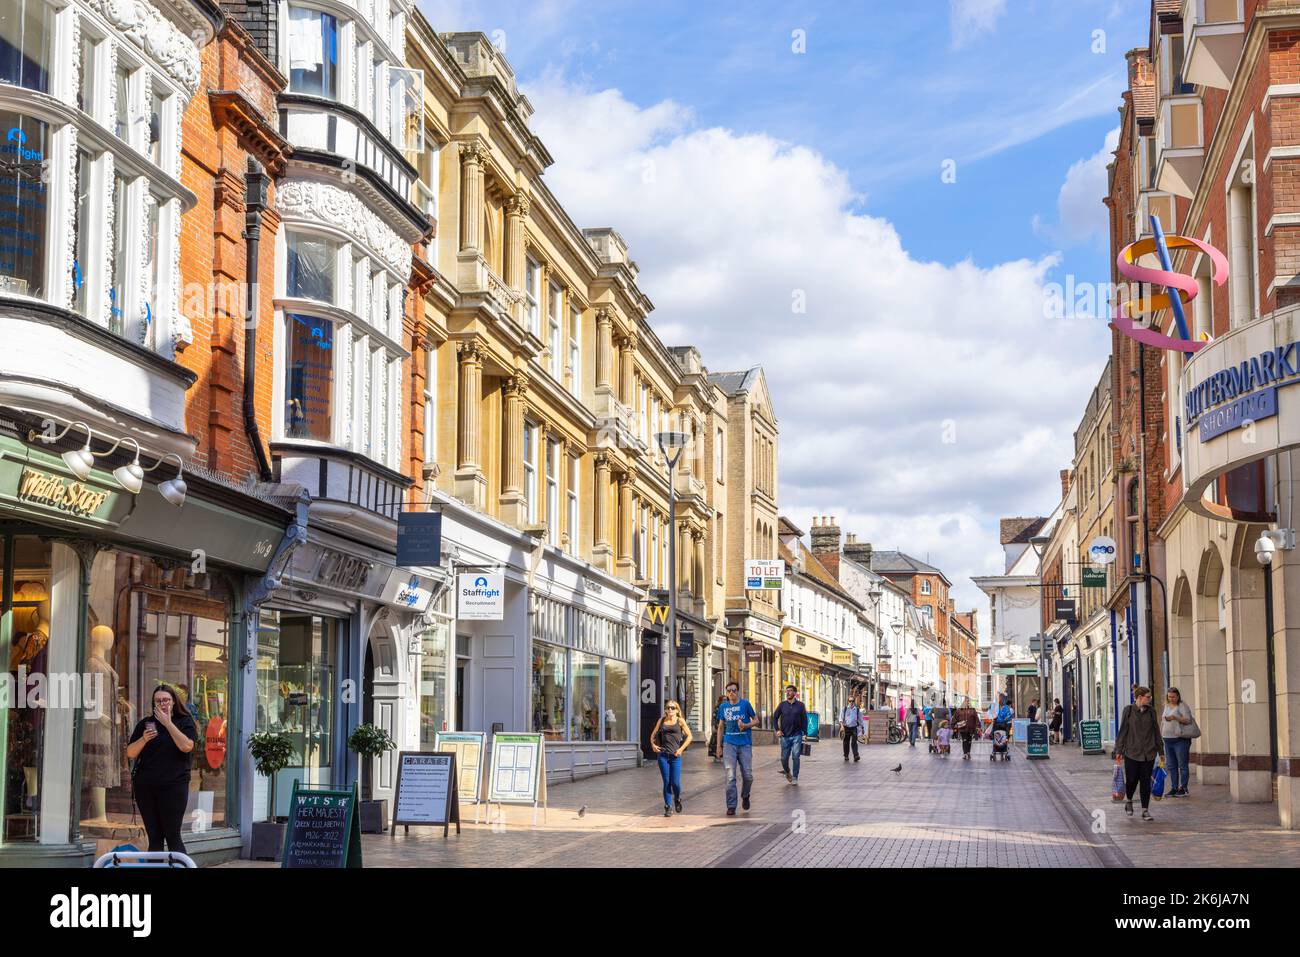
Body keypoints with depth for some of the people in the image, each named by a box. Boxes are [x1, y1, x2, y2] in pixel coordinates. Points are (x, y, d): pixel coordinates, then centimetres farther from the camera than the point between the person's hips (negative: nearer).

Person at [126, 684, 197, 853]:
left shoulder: (184, 722, 5)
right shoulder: (145, 723, 12)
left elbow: (187, 746, -13)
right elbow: (130, 754, 8)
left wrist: (168, 723, -11)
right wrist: (144, 739, -10)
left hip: (173, 786, -3)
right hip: (145, 787, 3)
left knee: (173, 837, -6)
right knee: (154, 838, 6)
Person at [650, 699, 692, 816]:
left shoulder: (680, 721, 4)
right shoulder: (661, 721, 11)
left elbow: (689, 736, 4)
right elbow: (653, 734, 19)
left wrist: (681, 749, -4)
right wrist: (653, 744, 1)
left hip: (675, 755, -2)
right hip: (663, 755, 2)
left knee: (675, 782, -5)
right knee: (666, 782, 1)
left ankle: (677, 799, 25)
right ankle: (668, 807, 9)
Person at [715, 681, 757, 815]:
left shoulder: (745, 704, -1)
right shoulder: (723, 707, 7)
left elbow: (756, 720, 6)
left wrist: (746, 725, -14)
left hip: (745, 744, -1)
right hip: (729, 743, 1)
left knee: (748, 776, 2)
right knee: (730, 776, -7)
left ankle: (745, 796, 32)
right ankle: (731, 806, -3)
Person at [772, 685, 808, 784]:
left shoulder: (800, 705, 1)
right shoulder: (782, 705, 4)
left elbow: (804, 720, 4)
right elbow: (775, 717, 9)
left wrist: (805, 734, -1)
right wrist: (777, 729, -3)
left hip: (797, 736, -2)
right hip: (785, 736, 2)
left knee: (796, 757, -7)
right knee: (784, 758, 4)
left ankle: (795, 778, 2)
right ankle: (787, 772, 31)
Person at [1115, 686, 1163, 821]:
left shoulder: (1151, 711, 6)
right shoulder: (1129, 710, -2)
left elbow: (1156, 732, 12)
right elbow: (1123, 731, -1)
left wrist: (1160, 750, 11)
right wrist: (1119, 750, -2)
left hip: (1148, 754, 2)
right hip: (1132, 752, -2)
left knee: (1146, 782, 2)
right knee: (1131, 780, 0)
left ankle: (1145, 810, 8)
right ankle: (1128, 801, 29)